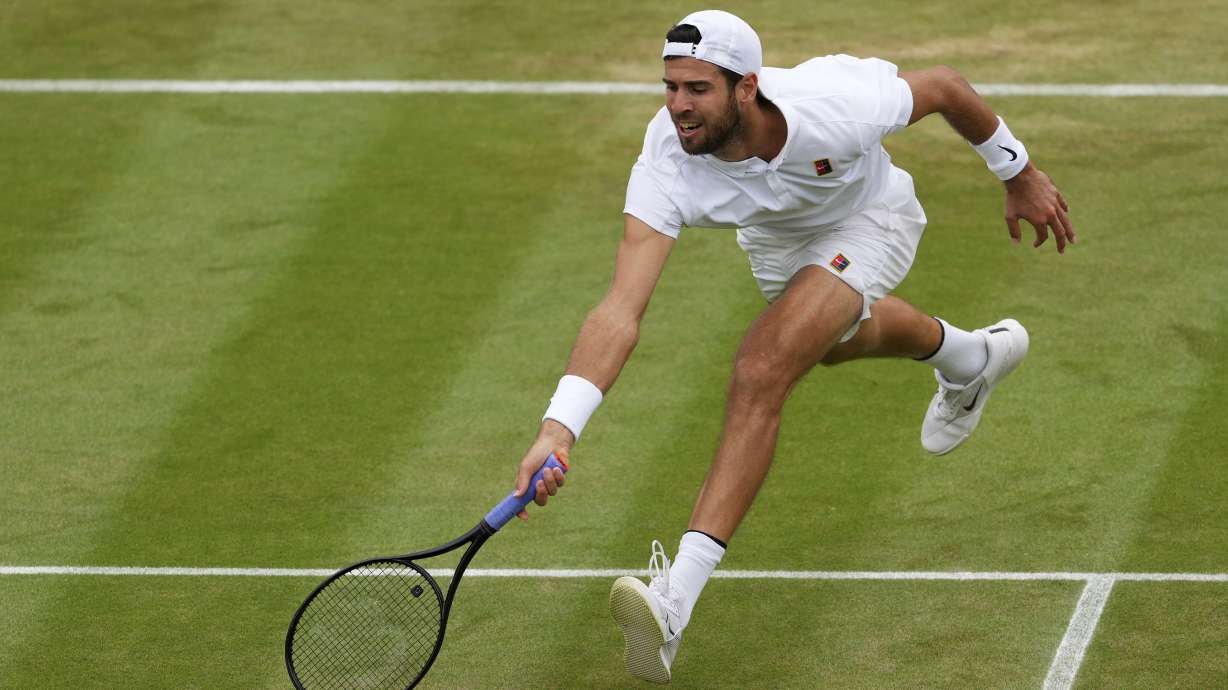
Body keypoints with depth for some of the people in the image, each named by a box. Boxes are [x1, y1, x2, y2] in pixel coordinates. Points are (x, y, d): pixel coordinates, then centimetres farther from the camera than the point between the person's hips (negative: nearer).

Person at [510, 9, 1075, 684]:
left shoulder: (832, 105, -42)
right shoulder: (665, 166, -38)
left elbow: (942, 86, -21)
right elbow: (620, 310, -45)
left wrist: (1019, 173, -5)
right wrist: (557, 430, -59)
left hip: (869, 219, -5)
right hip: (776, 240, 5)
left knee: (763, 369, -28)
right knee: (833, 339, 36)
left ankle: (676, 601, -34)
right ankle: (970, 357, 73)